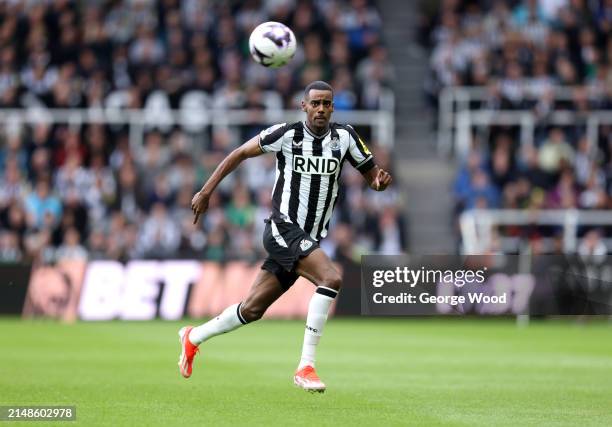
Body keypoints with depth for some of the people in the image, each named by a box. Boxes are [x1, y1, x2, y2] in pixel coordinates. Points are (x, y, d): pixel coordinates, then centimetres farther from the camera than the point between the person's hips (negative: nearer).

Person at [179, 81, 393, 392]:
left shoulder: (344, 136, 2)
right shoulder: (286, 134, -8)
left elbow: (370, 174, 9)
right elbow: (240, 154, 2)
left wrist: (380, 180, -16)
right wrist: (206, 192, 0)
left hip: (309, 238, 6)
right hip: (283, 228, -6)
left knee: (252, 310, 12)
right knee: (331, 278, -27)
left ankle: (193, 338, 35)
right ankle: (305, 366, -24)